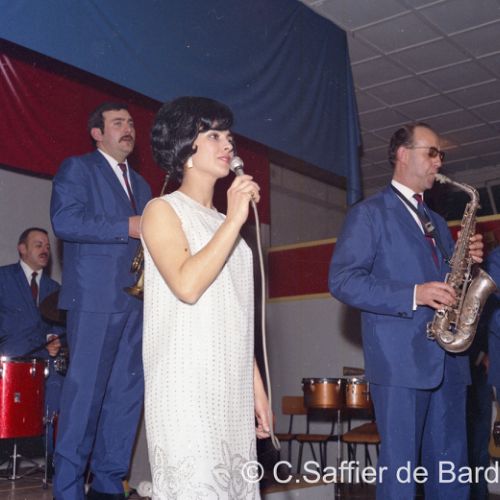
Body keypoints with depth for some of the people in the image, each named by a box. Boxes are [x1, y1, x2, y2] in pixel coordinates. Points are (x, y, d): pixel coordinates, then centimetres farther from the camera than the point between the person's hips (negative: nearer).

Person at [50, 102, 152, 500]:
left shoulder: (141, 184, 24)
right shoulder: (77, 168, 3)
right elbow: (64, 221, -13)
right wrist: (127, 227, -17)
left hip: (137, 301, 7)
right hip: (95, 299, -7)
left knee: (128, 393, 6)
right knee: (85, 392, -5)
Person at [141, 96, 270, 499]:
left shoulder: (224, 223, 19)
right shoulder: (163, 210, -1)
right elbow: (187, 285, -19)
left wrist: (256, 385, 14)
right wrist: (235, 218, -14)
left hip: (233, 390, 7)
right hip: (186, 390, -7)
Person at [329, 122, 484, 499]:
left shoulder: (437, 223, 23)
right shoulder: (369, 213, 2)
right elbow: (342, 280, -9)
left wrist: (469, 261, 4)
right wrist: (413, 296, -18)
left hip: (448, 361, 7)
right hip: (400, 360, -6)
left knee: (451, 469, 8)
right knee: (400, 469, -3)